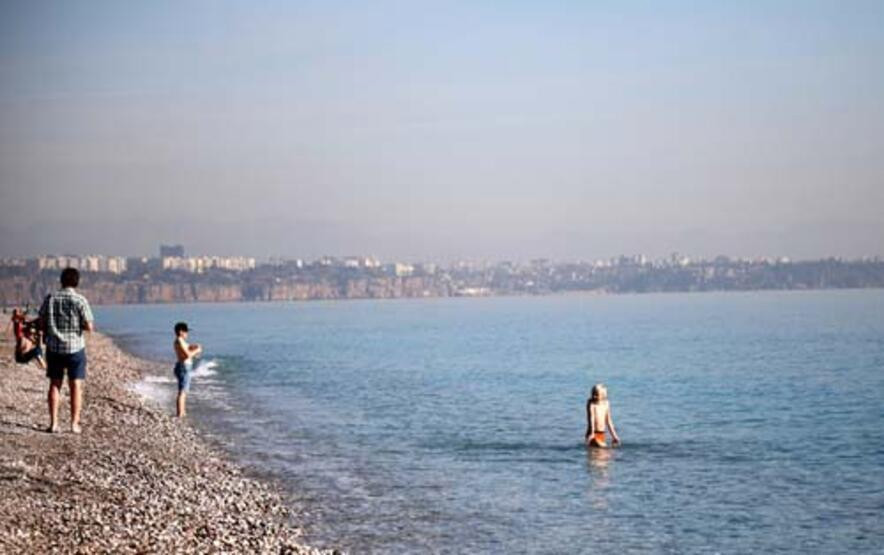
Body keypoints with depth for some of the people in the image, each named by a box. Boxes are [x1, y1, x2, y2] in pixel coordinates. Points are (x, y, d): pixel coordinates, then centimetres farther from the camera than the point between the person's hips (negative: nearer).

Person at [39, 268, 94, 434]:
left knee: (55, 384, 10)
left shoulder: (50, 298, -1)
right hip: (75, 347, -3)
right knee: (76, 386, 4)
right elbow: (89, 327, -11)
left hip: (54, 347, 3)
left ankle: (53, 423, 7)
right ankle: (74, 424, 3)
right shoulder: (80, 300, -10)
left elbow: (42, 323, 2)